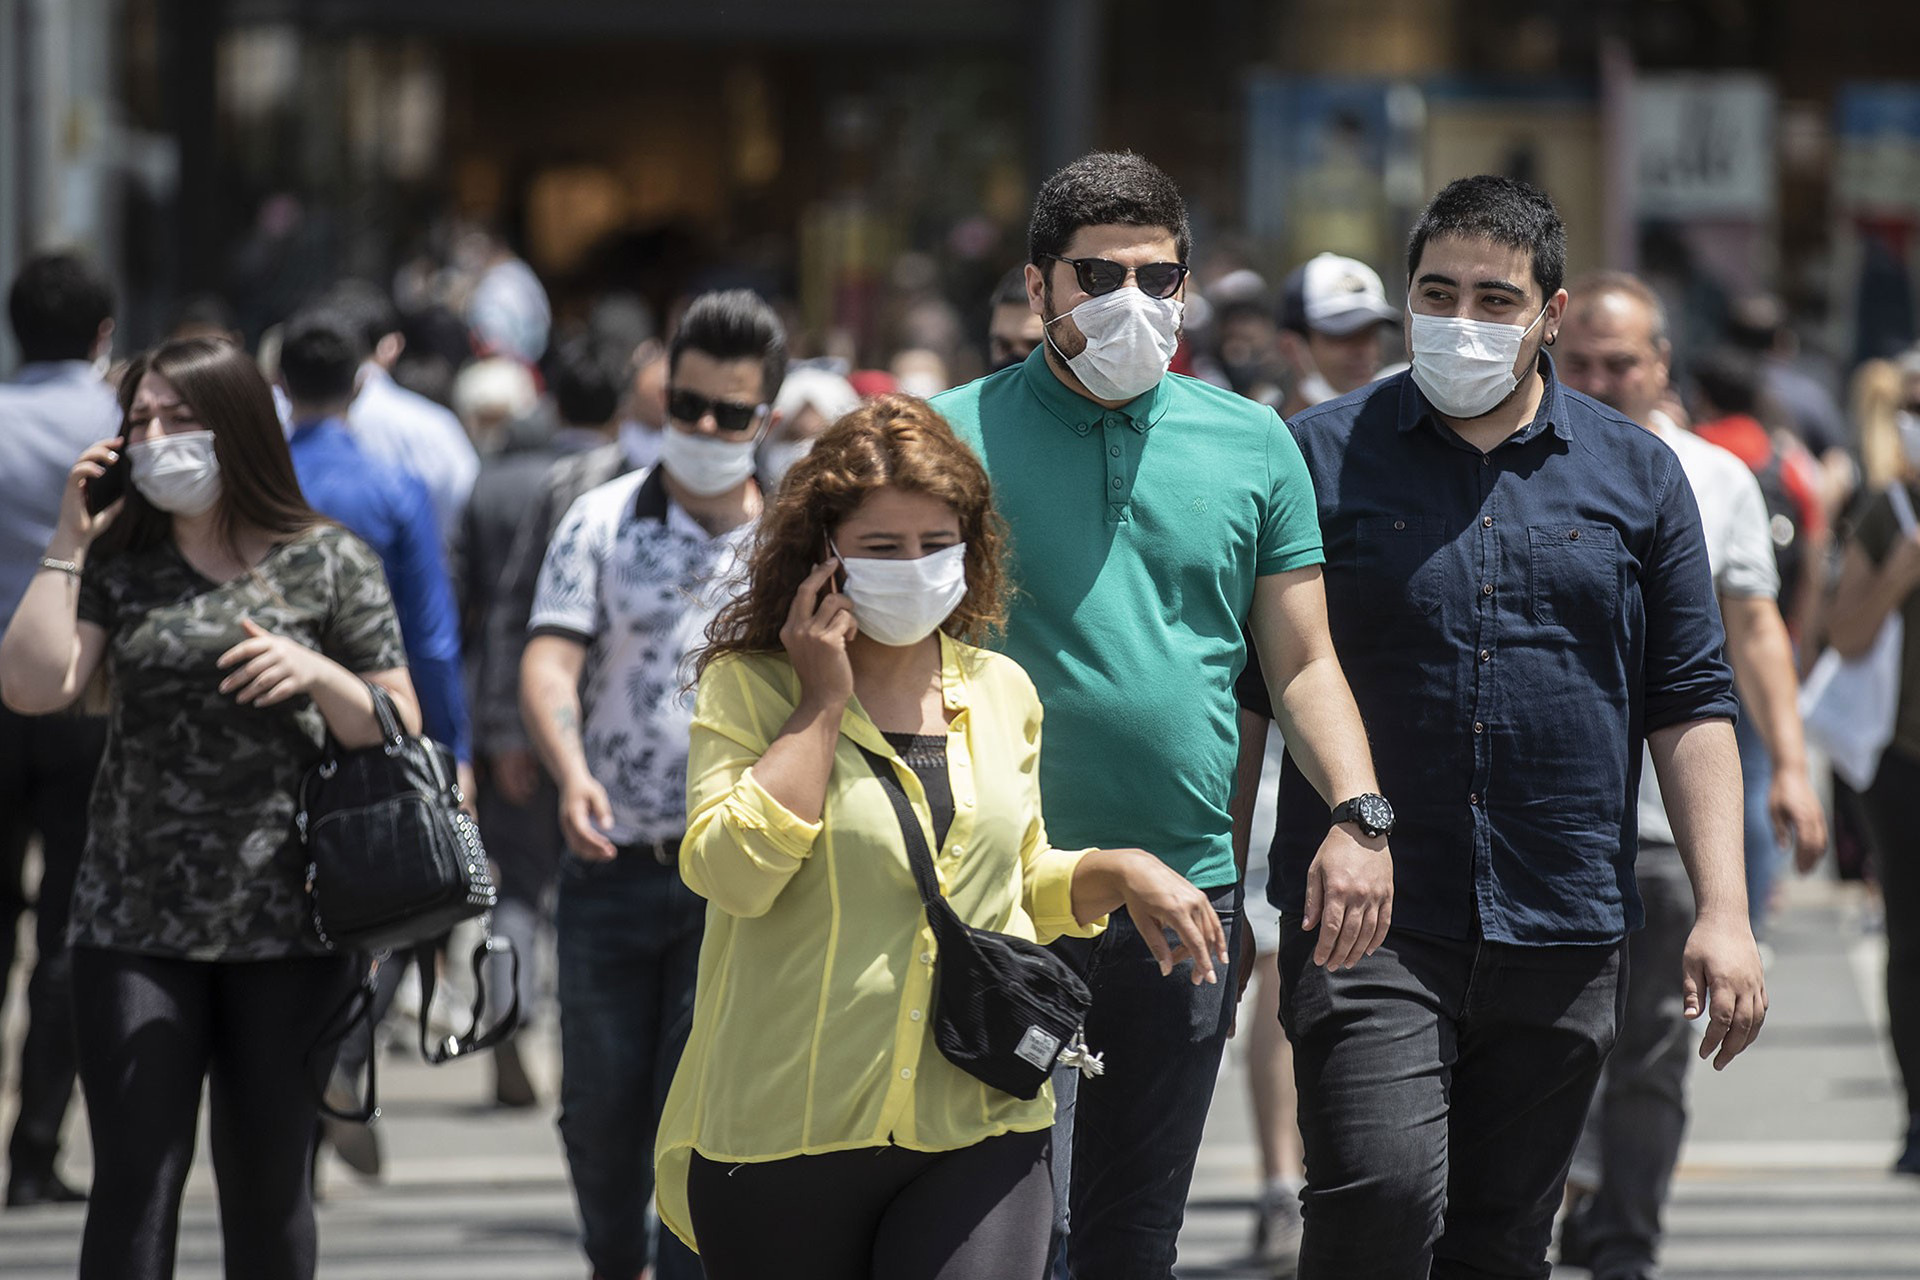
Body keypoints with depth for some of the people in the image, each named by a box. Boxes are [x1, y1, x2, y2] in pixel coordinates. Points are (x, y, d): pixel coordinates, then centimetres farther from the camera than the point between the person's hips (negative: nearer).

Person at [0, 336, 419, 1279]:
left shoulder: (329, 564, 4)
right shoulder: (117, 563, 8)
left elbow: (398, 729, 4)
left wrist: (315, 674, -15)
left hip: (286, 927, -1)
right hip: (135, 925, 1)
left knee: (268, 1183, 7)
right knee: (135, 1177, -5)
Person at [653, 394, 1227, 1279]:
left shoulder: (1001, 692, 12)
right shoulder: (748, 689, -1)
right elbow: (731, 872, -18)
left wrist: (1116, 872, 6)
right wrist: (821, 703, -12)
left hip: (977, 1133, 2)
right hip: (786, 1131, -2)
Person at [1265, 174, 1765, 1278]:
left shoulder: (1637, 475, 9)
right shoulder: (1320, 457, 3)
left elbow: (1690, 705, 9)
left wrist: (1724, 912, 1)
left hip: (1562, 935, 3)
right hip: (1368, 928, -3)